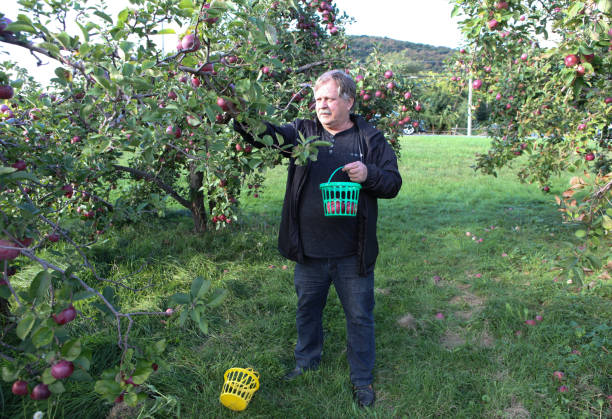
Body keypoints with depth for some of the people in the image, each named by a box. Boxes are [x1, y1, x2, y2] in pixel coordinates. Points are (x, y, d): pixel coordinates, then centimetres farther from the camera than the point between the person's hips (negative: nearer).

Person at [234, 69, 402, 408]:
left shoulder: (371, 139, -1)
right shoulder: (303, 132, 3)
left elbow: (393, 183, 0)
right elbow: (266, 133, -11)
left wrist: (369, 174, -20)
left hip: (352, 253, -2)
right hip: (309, 251, 2)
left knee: (359, 316, 12)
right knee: (307, 309, 21)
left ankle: (362, 378, 33)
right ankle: (306, 362, 46)